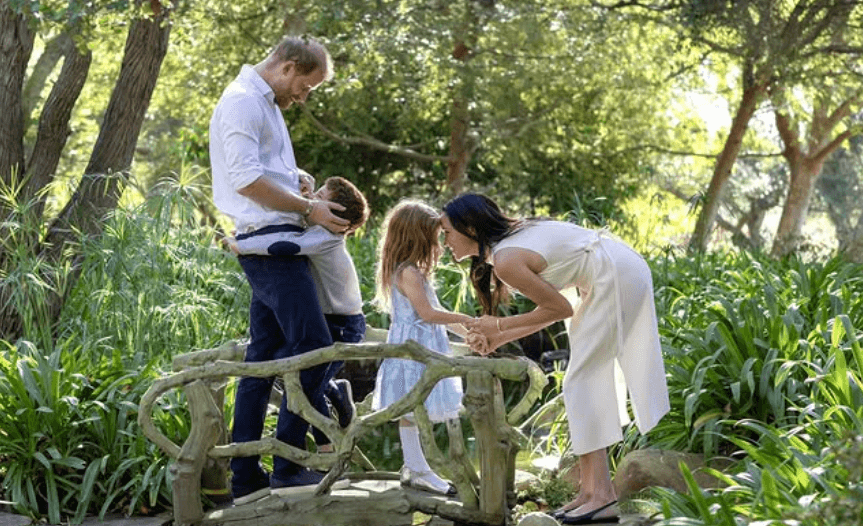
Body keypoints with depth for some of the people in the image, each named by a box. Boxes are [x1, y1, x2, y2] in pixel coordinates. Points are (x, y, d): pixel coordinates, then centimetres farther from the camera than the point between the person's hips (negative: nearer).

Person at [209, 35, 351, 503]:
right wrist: (308, 209, -13)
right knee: (313, 346, -14)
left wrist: (310, 207, 14)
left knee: (264, 356, 9)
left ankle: (246, 480, 11)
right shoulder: (243, 101, -10)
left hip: (271, 243, 11)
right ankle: (287, 465, -9)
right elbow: (246, 180, -19)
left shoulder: (263, 104, 22)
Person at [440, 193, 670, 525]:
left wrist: (500, 326, -5)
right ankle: (590, 491, 12)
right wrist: (500, 338, 12)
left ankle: (602, 497, -10)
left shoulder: (506, 261, -18)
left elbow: (561, 309, -11)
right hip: (623, 272, 10)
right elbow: (558, 306, 14)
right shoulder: (510, 239, 11)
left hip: (618, 278, -10)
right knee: (585, 382, 11)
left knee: (581, 382, -8)